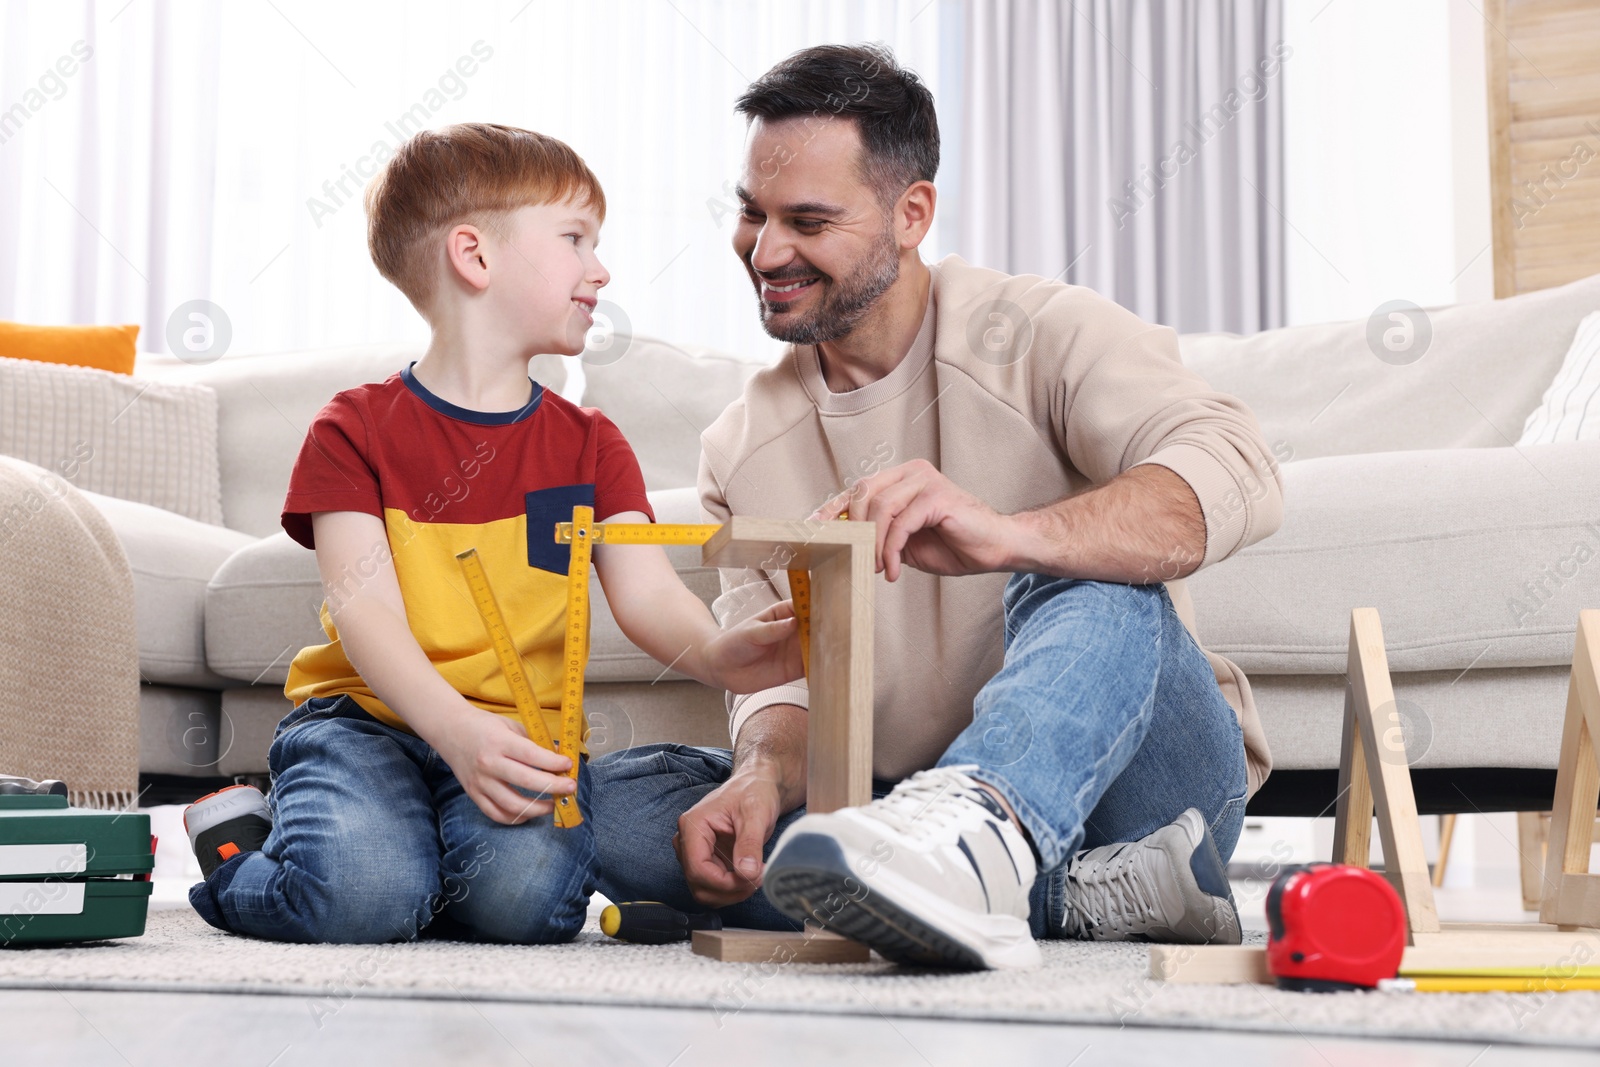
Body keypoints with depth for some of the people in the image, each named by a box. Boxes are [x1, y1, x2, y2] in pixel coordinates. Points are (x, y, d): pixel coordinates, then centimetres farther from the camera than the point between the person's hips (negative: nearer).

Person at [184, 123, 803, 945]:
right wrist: (459, 732, -29)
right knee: (356, 896, -31)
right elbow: (364, 610, -11)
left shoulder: (589, 445, 12)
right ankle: (237, 845, 4)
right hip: (370, 717, -2)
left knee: (524, 896, -30)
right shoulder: (357, 430, 1)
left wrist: (717, 653, -27)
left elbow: (645, 591, -2)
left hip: (522, 732, 3)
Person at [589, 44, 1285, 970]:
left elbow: (1237, 474, -24)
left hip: (1139, 785, -4)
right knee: (623, 797, -17)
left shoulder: (1044, 336, -7)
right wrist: (764, 777, -21)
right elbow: (782, 677, 5)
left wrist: (1006, 534, -42)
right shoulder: (744, 451, 9)